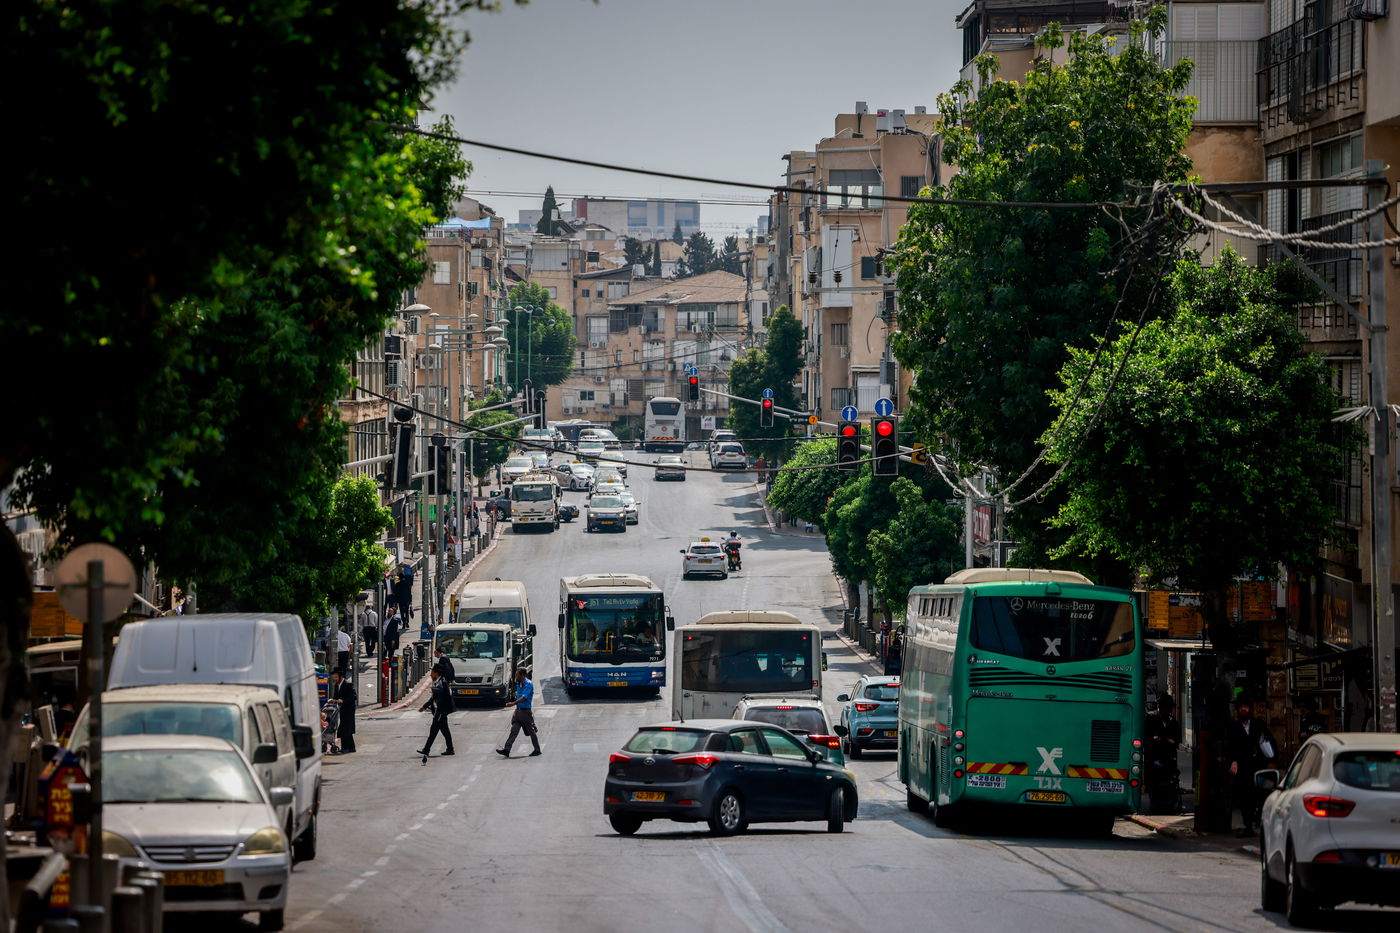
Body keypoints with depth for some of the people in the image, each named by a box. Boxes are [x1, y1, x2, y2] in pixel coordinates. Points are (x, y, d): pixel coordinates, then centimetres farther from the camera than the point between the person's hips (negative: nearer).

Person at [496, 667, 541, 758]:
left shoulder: (528, 684, -15)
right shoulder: (518, 684, 11)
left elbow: (524, 697, -28)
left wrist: (514, 703, -39)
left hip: (526, 711, -7)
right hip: (518, 710, 7)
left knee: (531, 732, 4)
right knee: (514, 731, -3)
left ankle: (537, 750, 17)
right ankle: (506, 750, -12)